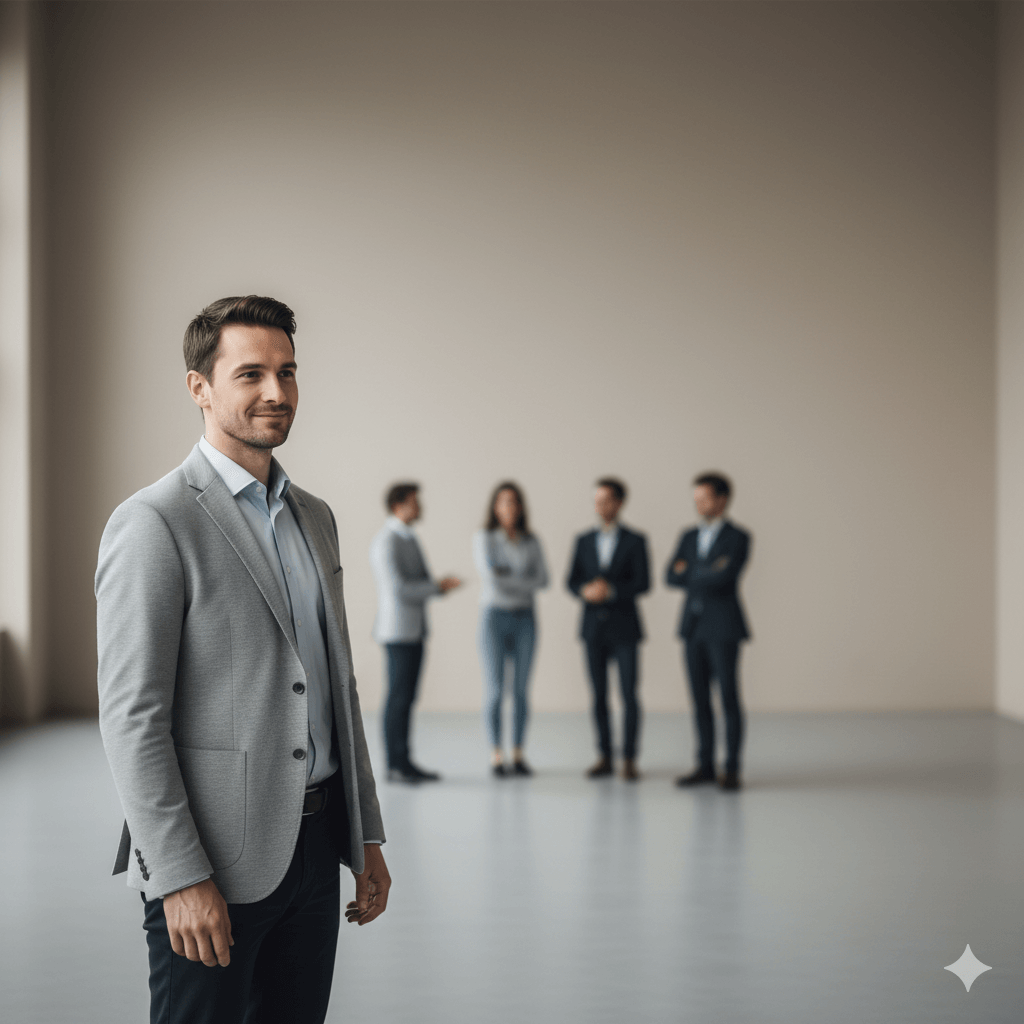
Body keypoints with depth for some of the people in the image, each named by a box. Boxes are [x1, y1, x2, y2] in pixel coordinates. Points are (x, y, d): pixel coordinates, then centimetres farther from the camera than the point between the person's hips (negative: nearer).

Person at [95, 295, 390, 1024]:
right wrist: (180, 877, -19)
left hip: (313, 848, 7)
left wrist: (368, 835, 14)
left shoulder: (314, 517, 13)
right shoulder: (154, 523, -11)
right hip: (213, 856, -7)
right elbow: (131, 717, -15)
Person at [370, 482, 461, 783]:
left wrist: (440, 585, 1)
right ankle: (397, 765, -2)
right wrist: (438, 586, -13)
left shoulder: (408, 538, 16)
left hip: (414, 630, 9)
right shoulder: (386, 542, -14)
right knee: (399, 697, -7)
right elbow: (397, 589, -21)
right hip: (398, 631, -9)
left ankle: (403, 763, 12)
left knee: (406, 697, 9)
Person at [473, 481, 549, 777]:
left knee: (521, 689, 3)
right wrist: (523, 580, -7)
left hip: (524, 619, 3)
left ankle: (518, 755, 10)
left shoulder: (531, 542, 8)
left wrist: (507, 577, -12)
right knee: (495, 689, -4)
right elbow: (488, 574, -16)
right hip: (494, 616, -3)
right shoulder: (484, 537, -3)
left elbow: (542, 580, -2)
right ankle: (496, 757, 3)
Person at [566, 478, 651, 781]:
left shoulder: (635, 541, 1)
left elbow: (643, 583, -7)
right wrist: (586, 591, -14)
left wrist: (611, 590, -21)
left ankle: (629, 760, 0)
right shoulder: (584, 540, 10)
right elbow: (571, 581, 8)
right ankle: (605, 758, 11)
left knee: (629, 695, -5)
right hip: (593, 627, 3)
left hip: (623, 628, -3)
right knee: (599, 695, 4)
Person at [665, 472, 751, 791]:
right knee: (700, 699, 7)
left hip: (722, 628, -5)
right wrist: (706, 575, -7)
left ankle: (732, 769, 2)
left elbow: (723, 578, -17)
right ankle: (705, 766, 13)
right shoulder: (689, 537, 14)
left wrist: (691, 573, -3)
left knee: (729, 697, -3)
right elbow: (671, 577, 4)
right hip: (693, 627, 5)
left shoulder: (737, 538, -4)